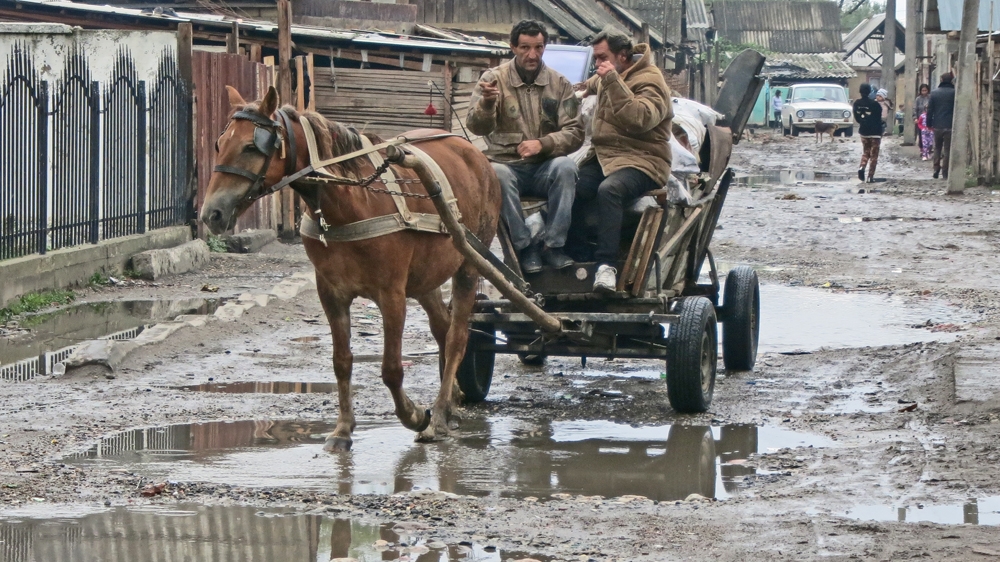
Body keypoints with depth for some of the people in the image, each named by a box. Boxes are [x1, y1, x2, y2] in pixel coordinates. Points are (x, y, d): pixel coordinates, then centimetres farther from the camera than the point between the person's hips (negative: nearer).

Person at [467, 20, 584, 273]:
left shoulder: (559, 84, 5)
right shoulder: (494, 79, 1)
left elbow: (575, 132, -2)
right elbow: (477, 127, -12)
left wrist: (542, 144, -21)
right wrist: (487, 102, -35)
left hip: (545, 168, 1)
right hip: (507, 164, -1)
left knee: (566, 166, -32)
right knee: (497, 175, -36)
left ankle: (553, 245, -24)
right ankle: (525, 247, -25)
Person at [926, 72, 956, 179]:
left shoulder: (934, 93, 1)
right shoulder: (954, 93, -7)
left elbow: (930, 110, 3)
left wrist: (929, 123, 11)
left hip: (937, 126, 2)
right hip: (950, 126, -2)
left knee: (937, 148, 17)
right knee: (947, 149, 3)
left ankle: (936, 169, 10)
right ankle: (945, 172, 0)